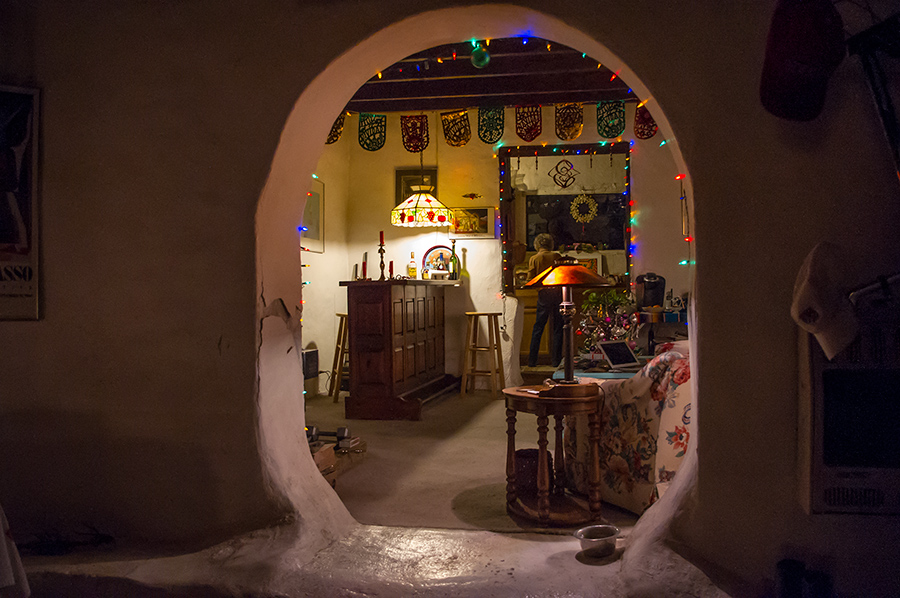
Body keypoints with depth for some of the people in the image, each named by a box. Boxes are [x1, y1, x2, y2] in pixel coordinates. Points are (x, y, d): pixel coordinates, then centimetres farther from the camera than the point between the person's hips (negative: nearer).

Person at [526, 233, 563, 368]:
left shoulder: (534, 259, -1)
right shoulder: (556, 256, 2)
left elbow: (530, 280, -2)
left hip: (544, 295, -1)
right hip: (558, 293, 1)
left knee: (538, 328, 5)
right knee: (557, 328, 7)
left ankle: (532, 361, 4)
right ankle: (556, 360, 8)